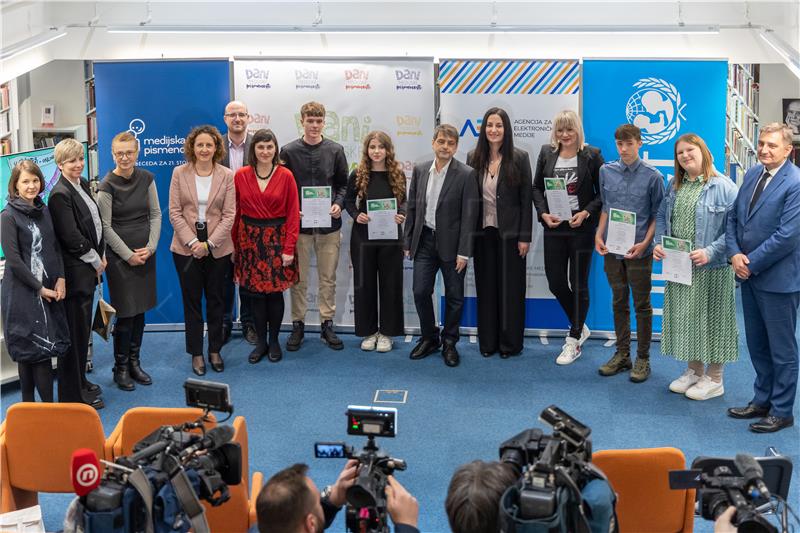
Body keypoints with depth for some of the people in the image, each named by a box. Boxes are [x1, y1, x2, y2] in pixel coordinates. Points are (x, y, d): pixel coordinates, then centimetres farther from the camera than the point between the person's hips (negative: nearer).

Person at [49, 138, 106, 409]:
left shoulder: (82, 184, 10)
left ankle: (80, 381, 31)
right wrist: (95, 260, -9)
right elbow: (71, 237, -20)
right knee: (76, 331, -1)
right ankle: (73, 394, 9)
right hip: (74, 271, -9)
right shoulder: (60, 195, -17)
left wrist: (101, 255, 6)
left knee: (83, 328, 18)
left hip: (88, 267, 9)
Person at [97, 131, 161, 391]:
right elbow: (106, 226, -9)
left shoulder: (146, 178, 3)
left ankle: (135, 362, 23)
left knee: (140, 310, 10)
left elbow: (155, 214, 6)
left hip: (146, 254, 4)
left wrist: (150, 247, -6)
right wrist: (129, 255, -10)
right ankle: (121, 367, 12)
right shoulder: (107, 185, -10)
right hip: (119, 255, -4)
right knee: (125, 313, -2)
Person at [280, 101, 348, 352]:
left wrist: (339, 204, -10)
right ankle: (298, 325, 17)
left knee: (328, 277, 8)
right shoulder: (289, 151, 0)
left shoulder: (335, 150, 3)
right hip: (298, 223, -1)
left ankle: (327, 325, 18)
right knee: (298, 278, 6)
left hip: (329, 223, 1)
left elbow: (343, 184, 8)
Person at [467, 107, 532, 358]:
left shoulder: (519, 158, -4)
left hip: (510, 233, -3)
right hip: (483, 233, 3)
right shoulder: (473, 158, 4)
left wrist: (524, 236, -8)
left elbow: (526, 199, -5)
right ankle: (488, 342, 18)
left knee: (510, 288, 4)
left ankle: (510, 342, 14)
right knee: (486, 288, 8)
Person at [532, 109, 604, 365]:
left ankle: (574, 341, 15)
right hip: (553, 227, 4)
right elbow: (536, 187, 9)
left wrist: (586, 213, -16)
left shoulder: (592, 155, -5)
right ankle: (580, 327, 29)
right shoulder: (547, 153, 5)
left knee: (578, 284, 3)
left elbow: (602, 192, -3)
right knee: (555, 283, 5)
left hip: (581, 228, -4)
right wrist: (543, 213, -6)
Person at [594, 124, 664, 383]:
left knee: (642, 305, 5)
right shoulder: (607, 171, 4)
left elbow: (657, 214, -4)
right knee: (619, 303, 14)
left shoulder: (652, 176, -8)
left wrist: (645, 243, -14)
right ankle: (622, 354, 25)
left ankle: (642, 359, 16)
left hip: (638, 250, -4)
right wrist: (599, 235, 1)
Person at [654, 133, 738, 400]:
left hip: (711, 268, -6)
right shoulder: (674, 185, 9)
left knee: (710, 317, 4)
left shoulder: (723, 186, -11)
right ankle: (694, 370, 30)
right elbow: (662, 217, 14)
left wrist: (710, 252, -24)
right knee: (684, 316, 13)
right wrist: (658, 244, -3)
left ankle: (714, 379, 17)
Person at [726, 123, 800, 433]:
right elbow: (734, 217, 11)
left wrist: (751, 263, -15)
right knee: (756, 344, 18)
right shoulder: (752, 175, 8)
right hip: (749, 274, 7)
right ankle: (762, 401, 32)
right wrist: (735, 254, -5)